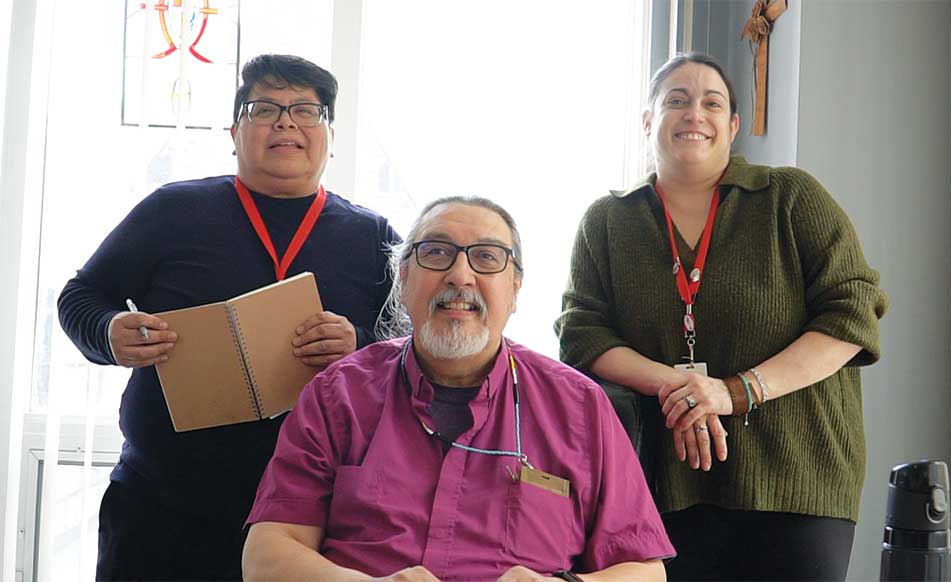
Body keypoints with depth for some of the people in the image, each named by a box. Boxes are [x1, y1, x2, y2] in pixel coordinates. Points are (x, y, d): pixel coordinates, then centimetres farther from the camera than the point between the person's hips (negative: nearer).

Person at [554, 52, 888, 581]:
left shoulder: (793, 198, 3)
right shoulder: (606, 223, 10)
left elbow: (854, 310, -4)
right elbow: (581, 333, 3)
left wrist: (738, 390, -14)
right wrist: (669, 383, -15)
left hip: (798, 481, -1)